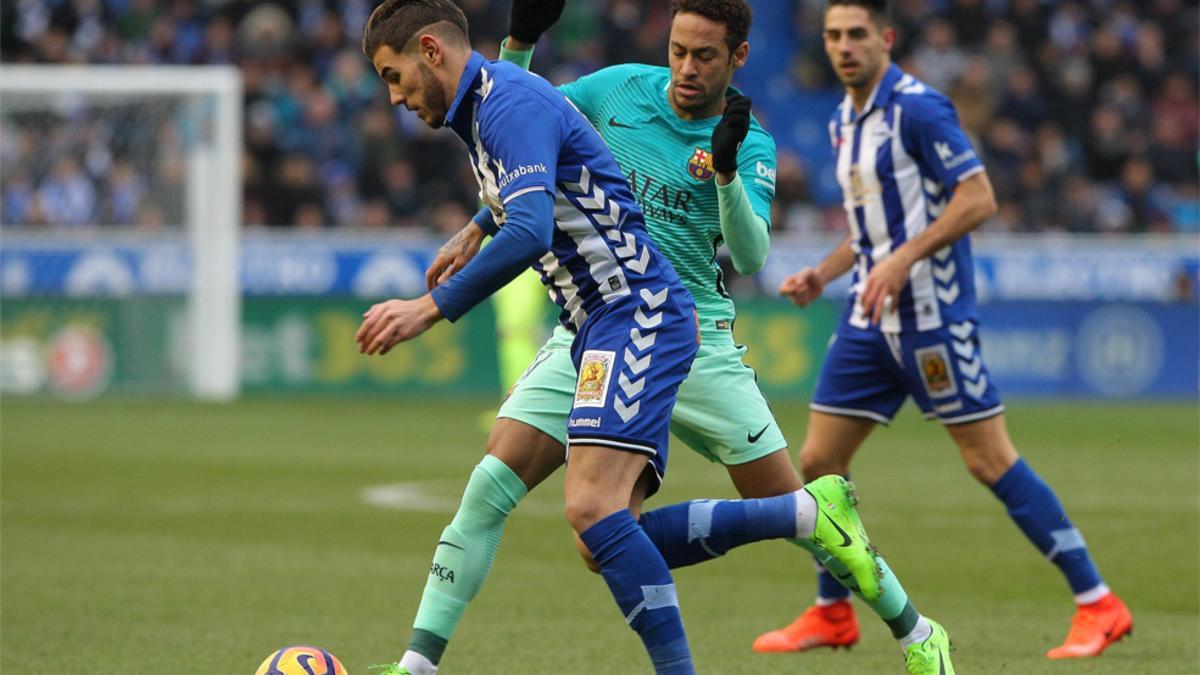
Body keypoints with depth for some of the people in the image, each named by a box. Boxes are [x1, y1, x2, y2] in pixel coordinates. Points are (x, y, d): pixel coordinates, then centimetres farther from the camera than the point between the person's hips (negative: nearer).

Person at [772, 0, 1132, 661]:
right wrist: (822, 274, 12)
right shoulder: (844, 122, 14)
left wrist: (902, 260, -24)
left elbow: (977, 198, -18)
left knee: (990, 461, -9)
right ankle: (831, 613, 20)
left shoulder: (917, 107, -12)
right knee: (818, 461, 6)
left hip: (931, 314, -8)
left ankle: (1098, 606, -4)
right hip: (870, 320, 8)